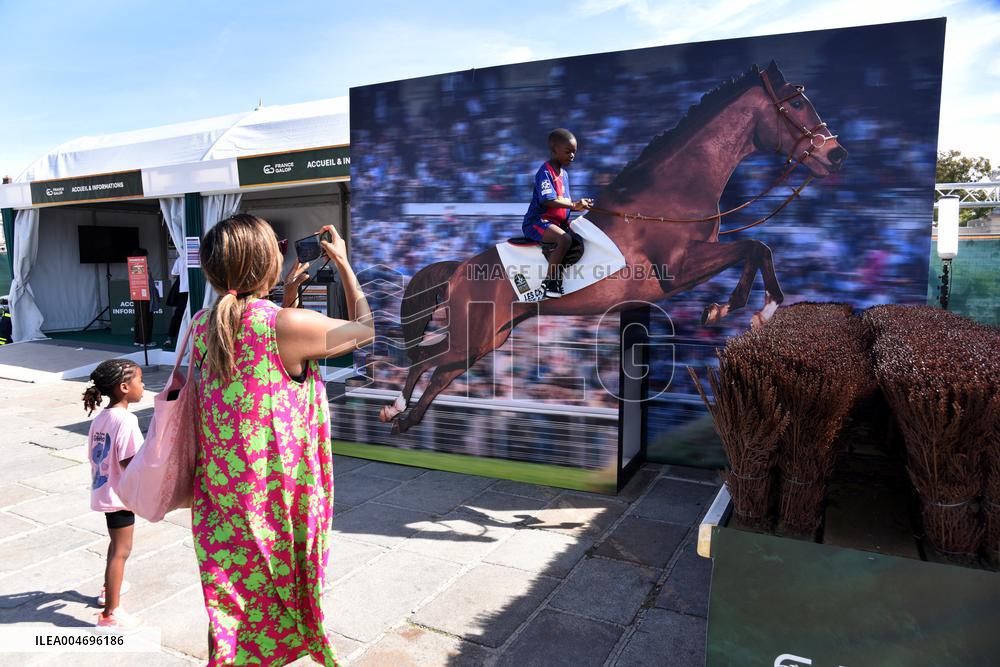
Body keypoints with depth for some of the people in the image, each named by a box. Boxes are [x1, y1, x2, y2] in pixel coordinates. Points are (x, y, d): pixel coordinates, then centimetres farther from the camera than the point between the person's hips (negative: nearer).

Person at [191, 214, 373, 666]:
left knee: (231, 608, 20)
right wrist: (343, 265, 4)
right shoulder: (289, 325, -22)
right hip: (278, 498, -5)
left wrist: (287, 296, 13)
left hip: (219, 498, 6)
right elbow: (367, 329, -6)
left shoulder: (202, 324, -3)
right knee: (279, 593, 17)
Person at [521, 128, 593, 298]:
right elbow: (548, 201, -25)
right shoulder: (545, 172, -13)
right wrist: (574, 205, -25)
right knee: (565, 239, -32)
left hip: (558, 221, 10)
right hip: (537, 221, -10)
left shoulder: (564, 174, 17)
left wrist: (579, 205, 0)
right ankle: (549, 282, -25)